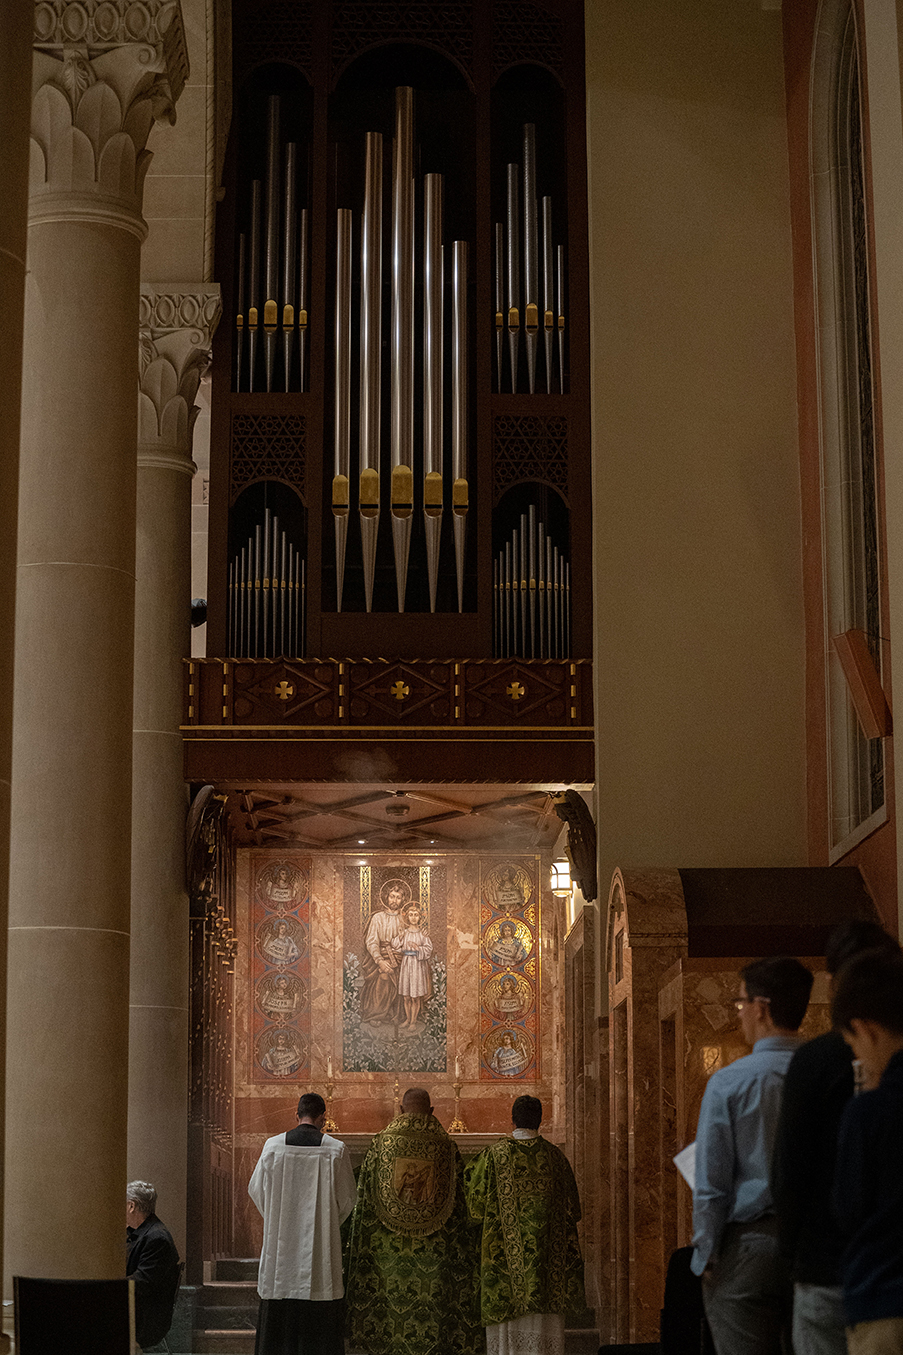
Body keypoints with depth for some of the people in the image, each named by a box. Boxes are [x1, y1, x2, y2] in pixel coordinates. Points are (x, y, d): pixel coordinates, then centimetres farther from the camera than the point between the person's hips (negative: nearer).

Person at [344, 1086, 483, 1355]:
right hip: (432, 1252, 0)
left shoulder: (381, 1144, -1)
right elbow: (460, 1203, 1)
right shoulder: (446, 1147, 0)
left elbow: (364, 1198, 0)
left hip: (387, 1251, 0)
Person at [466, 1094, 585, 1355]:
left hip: (506, 1251, -2)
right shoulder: (554, 1155, 2)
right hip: (548, 1253, 2)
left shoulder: (494, 1154, -4)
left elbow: (476, 1204, 1)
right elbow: (572, 1207, 9)